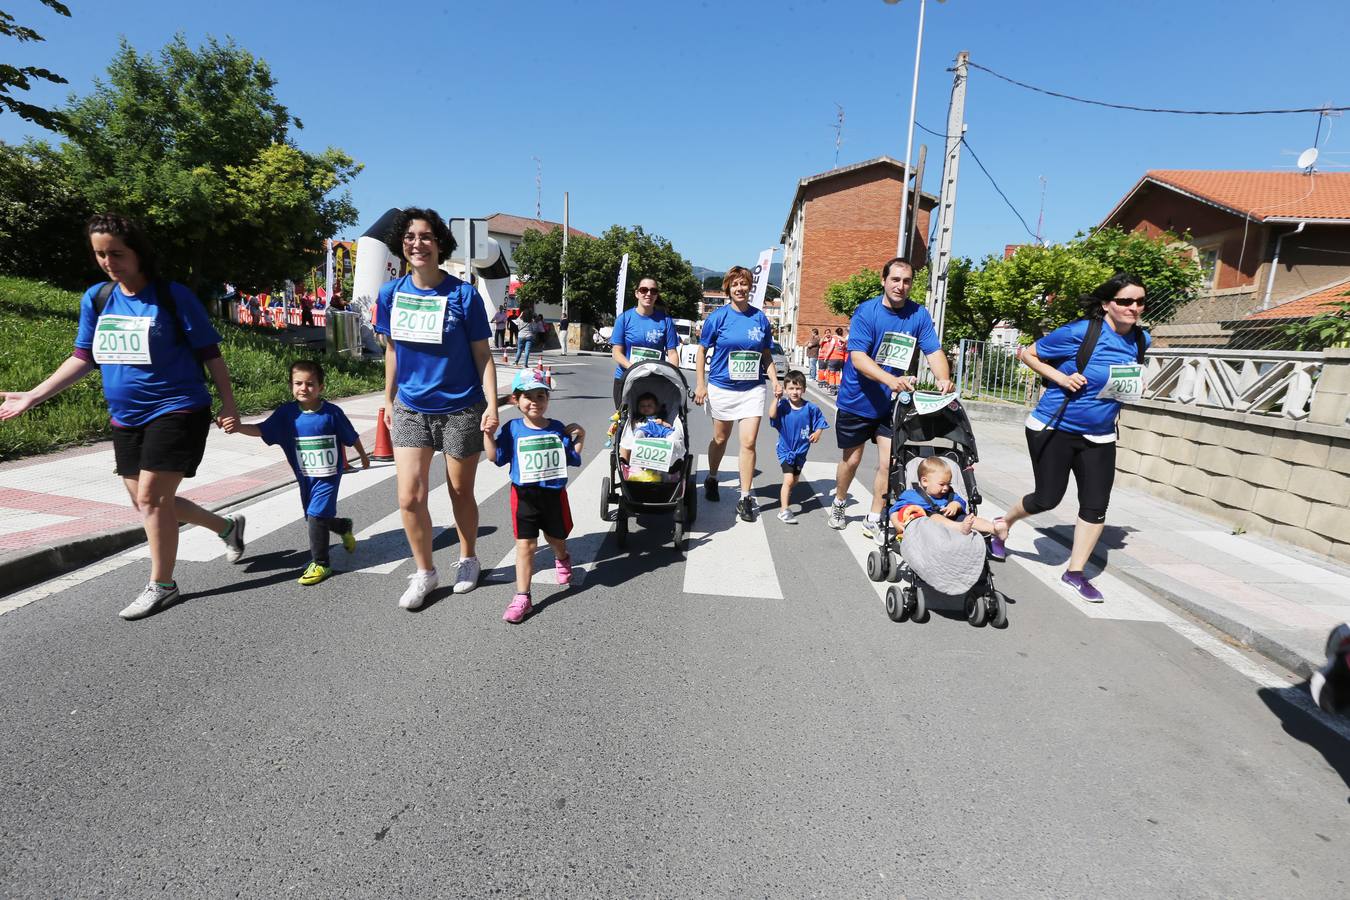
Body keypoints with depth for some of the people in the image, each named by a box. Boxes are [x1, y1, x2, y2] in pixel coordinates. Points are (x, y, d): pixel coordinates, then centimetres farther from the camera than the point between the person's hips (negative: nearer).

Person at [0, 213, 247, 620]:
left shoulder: (173, 296, -9)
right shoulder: (96, 298, 7)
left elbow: (210, 353, -7)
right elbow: (84, 358, 12)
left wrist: (228, 403, -12)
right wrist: (33, 395, 7)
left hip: (177, 410, -7)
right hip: (126, 419, 7)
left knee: (151, 497, -9)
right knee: (147, 502, 11)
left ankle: (161, 586, 7)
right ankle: (228, 526, 31)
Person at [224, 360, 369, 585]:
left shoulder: (332, 412, -12)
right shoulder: (287, 413, -6)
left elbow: (351, 437, 2)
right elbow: (262, 430, -15)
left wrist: (363, 456, 14)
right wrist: (239, 427, -35)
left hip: (329, 476, -4)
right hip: (305, 478, 5)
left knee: (316, 516, -13)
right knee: (313, 520, 17)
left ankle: (320, 564, 2)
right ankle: (345, 527, 48)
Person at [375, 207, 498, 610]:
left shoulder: (464, 294, -10)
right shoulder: (390, 293, 1)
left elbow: (482, 355, -6)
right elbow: (393, 350, 12)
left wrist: (492, 404, -14)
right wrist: (389, 400, 15)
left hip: (460, 410, -3)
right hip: (410, 410, 3)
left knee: (461, 493, 10)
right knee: (409, 497, -3)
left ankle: (468, 559, 34)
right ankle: (425, 572, 19)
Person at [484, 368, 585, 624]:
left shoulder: (558, 429, 1)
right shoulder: (512, 429, -4)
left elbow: (572, 459, 6)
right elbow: (497, 457, -8)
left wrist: (580, 438, -4)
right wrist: (488, 433, -17)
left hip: (554, 493, 2)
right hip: (525, 495, -2)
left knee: (557, 538, 20)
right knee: (525, 545, -3)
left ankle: (562, 559, 56)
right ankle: (522, 598, 4)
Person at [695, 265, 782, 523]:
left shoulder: (759, 317, 4)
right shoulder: (718, 316, -4)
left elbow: (766, 354, 11)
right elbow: (702, 350, 1)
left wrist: (775, 382, 1)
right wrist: (701, 384, -5)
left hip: (752, 388, 1)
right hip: (722, 386, -1)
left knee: (748, 442, -6)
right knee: (720, 438, 13)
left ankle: (745, 498, 2)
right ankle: (712, 478, 40)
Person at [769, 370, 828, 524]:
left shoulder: (810, 408, -10)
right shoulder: (783, 405, -14)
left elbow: (820, 423, 1)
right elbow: (772, 416, -31)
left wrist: (817, 433, -18)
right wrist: (776, 398, -38)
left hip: (801, 450, 4)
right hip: (785, 449, -4)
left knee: (794, 480, 22)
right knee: (788, 479, -16)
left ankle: (785, 495, 52)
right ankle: (784, 511, -10)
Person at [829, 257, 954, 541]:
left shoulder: (919, 315, -3)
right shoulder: (866, 311, -13)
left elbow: (934, 351, -9)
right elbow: (857, 357, -23)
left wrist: (943, 379, -31)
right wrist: (890, 380, -38)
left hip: (892, 403, 2)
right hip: (857, 400, -2)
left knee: (889, 462, -1)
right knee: (851, 459, 11)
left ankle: (874, 522, 15)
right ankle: (839, 503, 38)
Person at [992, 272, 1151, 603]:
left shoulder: (1141, 340, 2)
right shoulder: (1079, 332, -17)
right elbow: (1028, 354, -7)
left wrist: (1135, 386, 2)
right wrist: (1060, 377, -20)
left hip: (1099, 437, 5)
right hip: (1054, 428, -5)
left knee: (1096, 505, 0)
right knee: (1047, 498, 1)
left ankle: (1075, 573, 15)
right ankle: (1002, 524, 32)